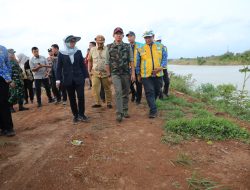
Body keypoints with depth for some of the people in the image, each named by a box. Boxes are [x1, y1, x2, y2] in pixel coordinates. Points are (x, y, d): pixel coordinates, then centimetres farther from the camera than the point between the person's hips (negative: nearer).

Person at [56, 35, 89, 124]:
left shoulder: (78, 52, 4)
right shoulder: (61, 53, 1)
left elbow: (82, 65, 6)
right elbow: (59, 67, 2)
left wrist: (85, 76, 3)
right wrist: (58, 79, -4)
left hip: (79, 78, 0)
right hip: (68, 80, 0)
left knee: (81, 97, -5)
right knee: (72, 98, 7)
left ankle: (81, 114, 11)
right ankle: (75, 115, 19)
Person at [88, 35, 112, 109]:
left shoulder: (107, 50, -3)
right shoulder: (92, 49, 6)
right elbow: (90, 61, 12)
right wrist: (89, 71, 9)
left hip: (105, 72, -2)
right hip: (95, 72, 3)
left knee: (107, 88, 6)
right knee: (94, 88, -1)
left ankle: (109, 103, 19)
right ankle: (97, 102, 12)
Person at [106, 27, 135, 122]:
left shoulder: (128, 46, 5)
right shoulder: (109, 47, 2)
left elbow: (131, 61, 2)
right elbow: (107, 63, 4)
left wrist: (133, 73, -5)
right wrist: (109, 75, 2)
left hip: (126, 73, 2)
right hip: (115, 74, -2)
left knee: (125, 93, 9)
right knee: (118, 92, -15)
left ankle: (125, 111, 23)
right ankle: (119, 114, -12)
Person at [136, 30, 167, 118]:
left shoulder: (160, 47, 6)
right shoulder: (140, 49, 4)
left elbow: (164, 58, 4)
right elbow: (138, 63, 10)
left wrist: (160, 67, -14)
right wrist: (138, 74, 11)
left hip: (158, 74, 2)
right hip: (146, 75, -2)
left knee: (157, 91, 15)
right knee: (150, 92, -6)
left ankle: (151, 104, 40)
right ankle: (153, 111, -1)